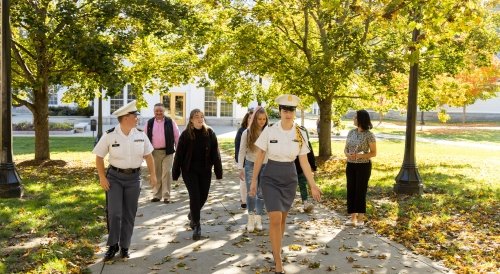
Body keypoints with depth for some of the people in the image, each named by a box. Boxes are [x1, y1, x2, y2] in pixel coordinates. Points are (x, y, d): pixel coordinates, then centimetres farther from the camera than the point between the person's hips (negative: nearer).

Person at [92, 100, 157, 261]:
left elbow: (148, 155, 6)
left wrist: (152, 174, -1)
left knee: (129, 214, 7)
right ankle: (112, 246, 12)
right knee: (114, 213, -8)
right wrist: (102, 178, -10)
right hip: (115, 177, -2)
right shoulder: (109, 136, -11)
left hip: (133, 178, 3)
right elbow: (99, 157, -3)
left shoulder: (140, 135, -2)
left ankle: (124, 247, 22)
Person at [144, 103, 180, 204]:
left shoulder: (170, 122, 1)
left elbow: (176, 137, 4)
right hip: (154, 152, 2)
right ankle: (157, 195, 18)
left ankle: (166, 195, 1)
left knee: (167, 173, -6)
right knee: (156, 174, 8)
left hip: (167, 152, -2)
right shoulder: (149, 123, 6)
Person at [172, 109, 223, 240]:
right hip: (189, 170, -2)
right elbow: (179, 154, -3)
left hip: (205, 170, 2)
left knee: (203, 196, 10)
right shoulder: (186, 134, -6)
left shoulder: (210, 133, -2)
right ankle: (196, 225, 9)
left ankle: (192, 215, 41)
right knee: (195, 196, -6)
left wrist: (218, 171, -3)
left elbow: (215, 154, -1)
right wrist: (175, 173, -3)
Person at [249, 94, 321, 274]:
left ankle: (276, 248, 39)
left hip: (290, 178, 3)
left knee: (282, 218, 14)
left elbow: (304, 161, 1)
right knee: (275, 219, -11)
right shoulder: (269, 131, -10)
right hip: (271, 177, -3)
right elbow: (260, 156, -2)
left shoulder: (300, 135, -3)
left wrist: (313, 185, -1)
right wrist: (254, 180, -1)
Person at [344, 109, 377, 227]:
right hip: (350, 165, 5)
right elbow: (346, 148, 12)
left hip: (363, 166, -5)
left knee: (360, 191, 1)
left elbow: (374, 153, -8)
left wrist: (360, 156, -22)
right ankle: (353, 217, 15)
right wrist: (347, 154, -11)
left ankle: (360, 218, 13)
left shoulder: (369, 135, -10)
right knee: (351, 190, 6)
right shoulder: (351, 132, 6)